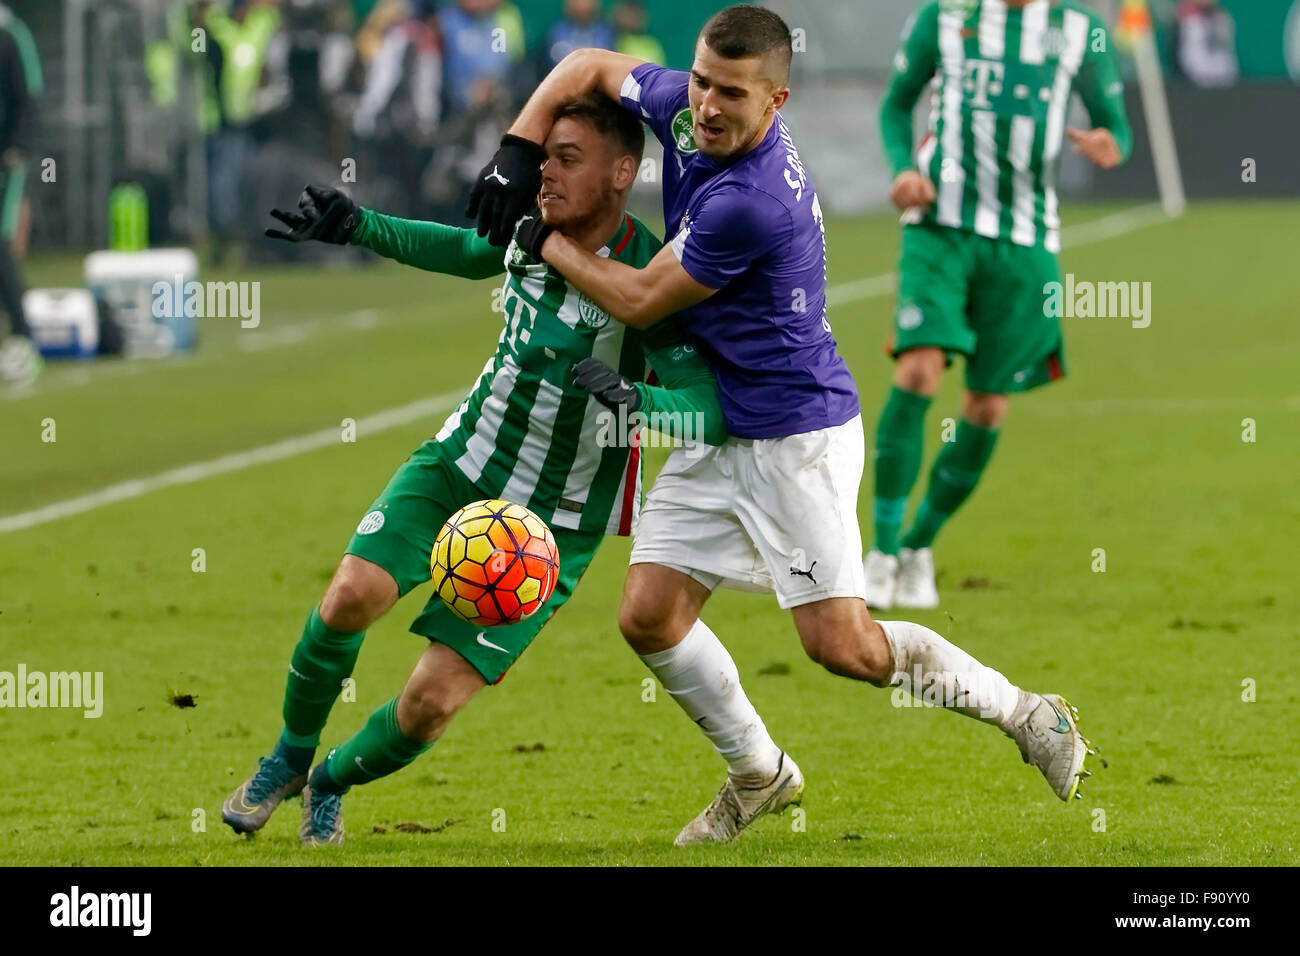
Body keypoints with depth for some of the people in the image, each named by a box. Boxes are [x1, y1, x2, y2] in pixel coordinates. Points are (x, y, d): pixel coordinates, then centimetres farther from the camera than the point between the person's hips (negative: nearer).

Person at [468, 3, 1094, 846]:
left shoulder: (751, 202, -29)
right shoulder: (685, 107, -3)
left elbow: (639, 301, -18)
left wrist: (543, 240, -6)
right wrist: (517, 152, 2)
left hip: (798, 434, -9)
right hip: (718, 429, 9)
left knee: (842, 644, -10)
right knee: (649, 616, 4)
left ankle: (1027, 713, 10)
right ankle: (759, 775, 23)